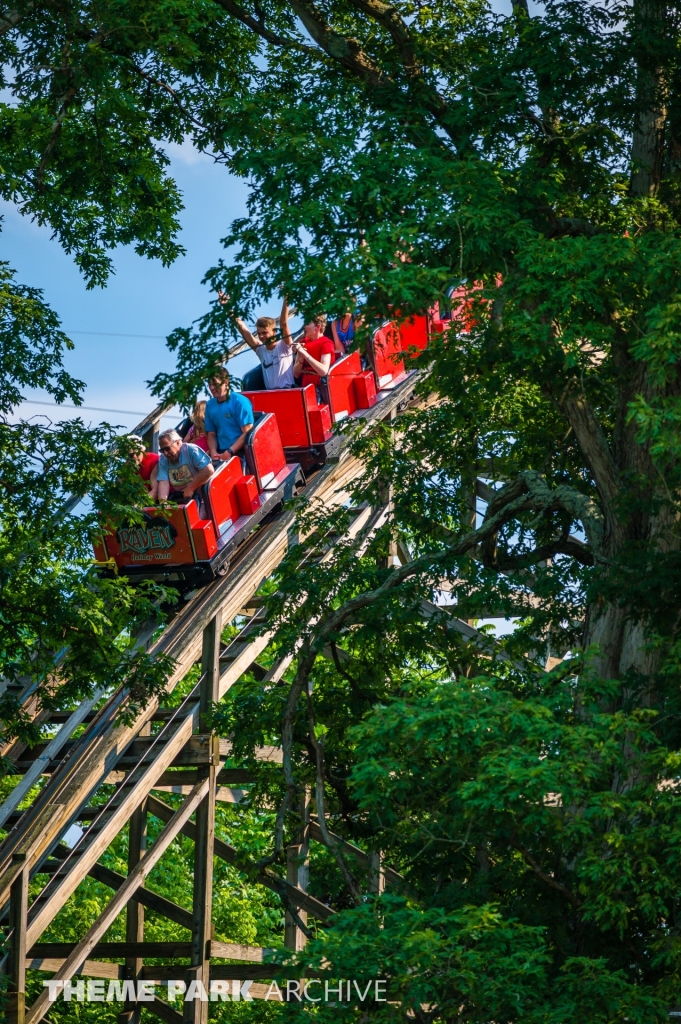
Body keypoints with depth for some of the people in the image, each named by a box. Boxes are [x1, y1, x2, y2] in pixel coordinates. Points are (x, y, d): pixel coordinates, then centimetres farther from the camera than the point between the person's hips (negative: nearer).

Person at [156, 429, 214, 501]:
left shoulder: (191, 450, -12)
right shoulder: (163, 460, 4)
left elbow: (209, 471, -22)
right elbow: (163, 483, -8)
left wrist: (190, 489, -15)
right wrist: (162, 501, -26)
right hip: (178, 496, 4)